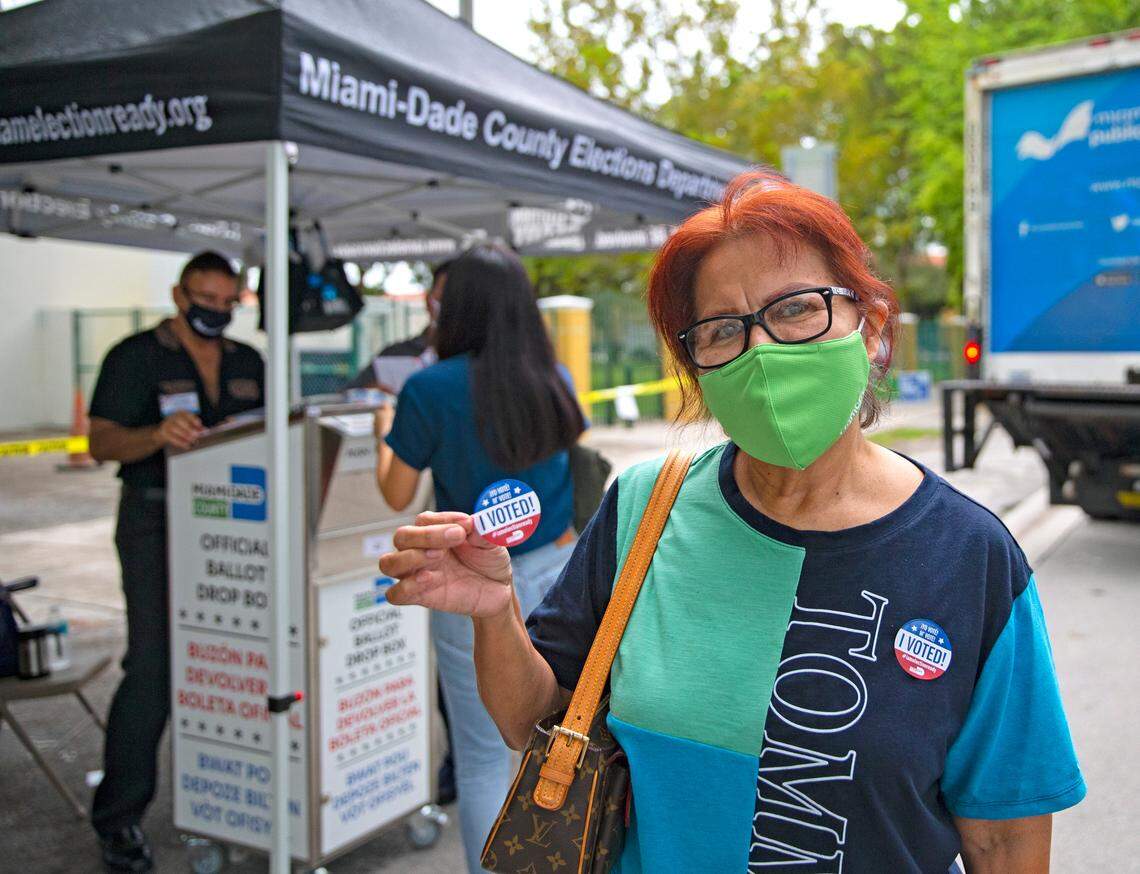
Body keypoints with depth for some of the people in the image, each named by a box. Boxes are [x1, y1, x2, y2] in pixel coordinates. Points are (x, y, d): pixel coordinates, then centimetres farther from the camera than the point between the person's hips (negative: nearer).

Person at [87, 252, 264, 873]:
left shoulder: (248, 362, 13)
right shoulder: (136, 357, -3)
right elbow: (102, 442, -10)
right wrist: (158, 434, -29)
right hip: (158, 524, -5)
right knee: (154, 666, -8)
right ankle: (119, 817, 3)